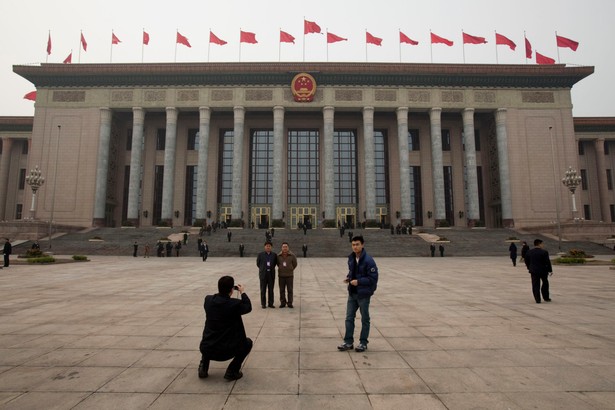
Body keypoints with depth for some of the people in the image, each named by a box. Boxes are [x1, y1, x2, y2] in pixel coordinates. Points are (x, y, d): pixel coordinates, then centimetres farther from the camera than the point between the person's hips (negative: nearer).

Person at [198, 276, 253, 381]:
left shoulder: (208, 300, -4)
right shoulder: (235, 304, -16)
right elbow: (248, 307, 5)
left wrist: (224, 290, 21)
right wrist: (243, 292, 16)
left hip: (205, 349, 5)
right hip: (225, 351, -5)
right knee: (248, 342, 21)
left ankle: (203, 367, 25)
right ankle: (232, 371, 9)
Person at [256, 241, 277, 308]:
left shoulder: (274, 255, 2)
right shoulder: (260, 254, -2)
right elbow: (258, 263, 8)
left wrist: (271, 268, 10)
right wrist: (263, 269, 10)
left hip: (271, 274, 1)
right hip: (263, 274, -1)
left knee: (271, 290, 6)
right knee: (263, 290, 4)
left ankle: (270, 303, 15)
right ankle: (263, 304, 13)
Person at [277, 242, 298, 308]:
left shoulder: (292, 255, -7)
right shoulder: (278, 256, -2)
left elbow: (295, 264, 7)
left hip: (289, 275, -1)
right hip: (281, 275, 2)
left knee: (290, 290, 3)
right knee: (282, 290, 7)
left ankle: (290, 303, 12)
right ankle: (283, 303, 17)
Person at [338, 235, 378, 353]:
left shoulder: (368, 260, -19)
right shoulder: (351, 258, 3)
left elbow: (373, 278, -17)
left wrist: (359, 281, -23)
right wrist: (348, 277, -2)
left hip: (363, 294, -6)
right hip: (352, 294, 6)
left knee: (364, 319, 10)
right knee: (349, 318, 10)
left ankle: (363, 343, 24)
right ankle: (348, 342, 21)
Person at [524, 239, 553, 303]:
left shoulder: (529, 252, 1)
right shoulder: (544, 252, -12)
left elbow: (526, 261, 7)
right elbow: (547, 262, -11)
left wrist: (529, 268, 19)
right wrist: (550, 270, -2)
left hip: (533, 271, 2)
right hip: (543, 270, -2)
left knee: (535, 285, 4)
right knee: (545, 283, 18)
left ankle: (537, 299, 3)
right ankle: (546, 298, 25)